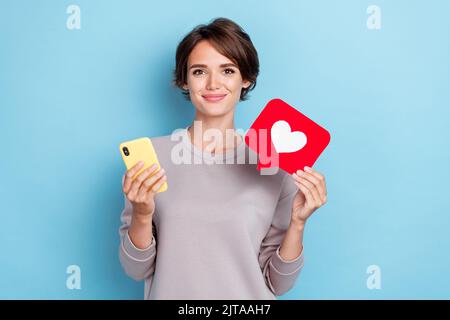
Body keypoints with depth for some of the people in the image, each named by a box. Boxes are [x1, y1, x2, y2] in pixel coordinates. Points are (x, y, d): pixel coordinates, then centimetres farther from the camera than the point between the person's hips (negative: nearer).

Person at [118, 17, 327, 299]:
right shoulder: (152, 155, -11)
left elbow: (277, 283, -5)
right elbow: (136, 269, -6)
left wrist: (298, 223, -19)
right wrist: (142, 215, -22)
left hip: (248, 295, 0)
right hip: (171, 291, 0)